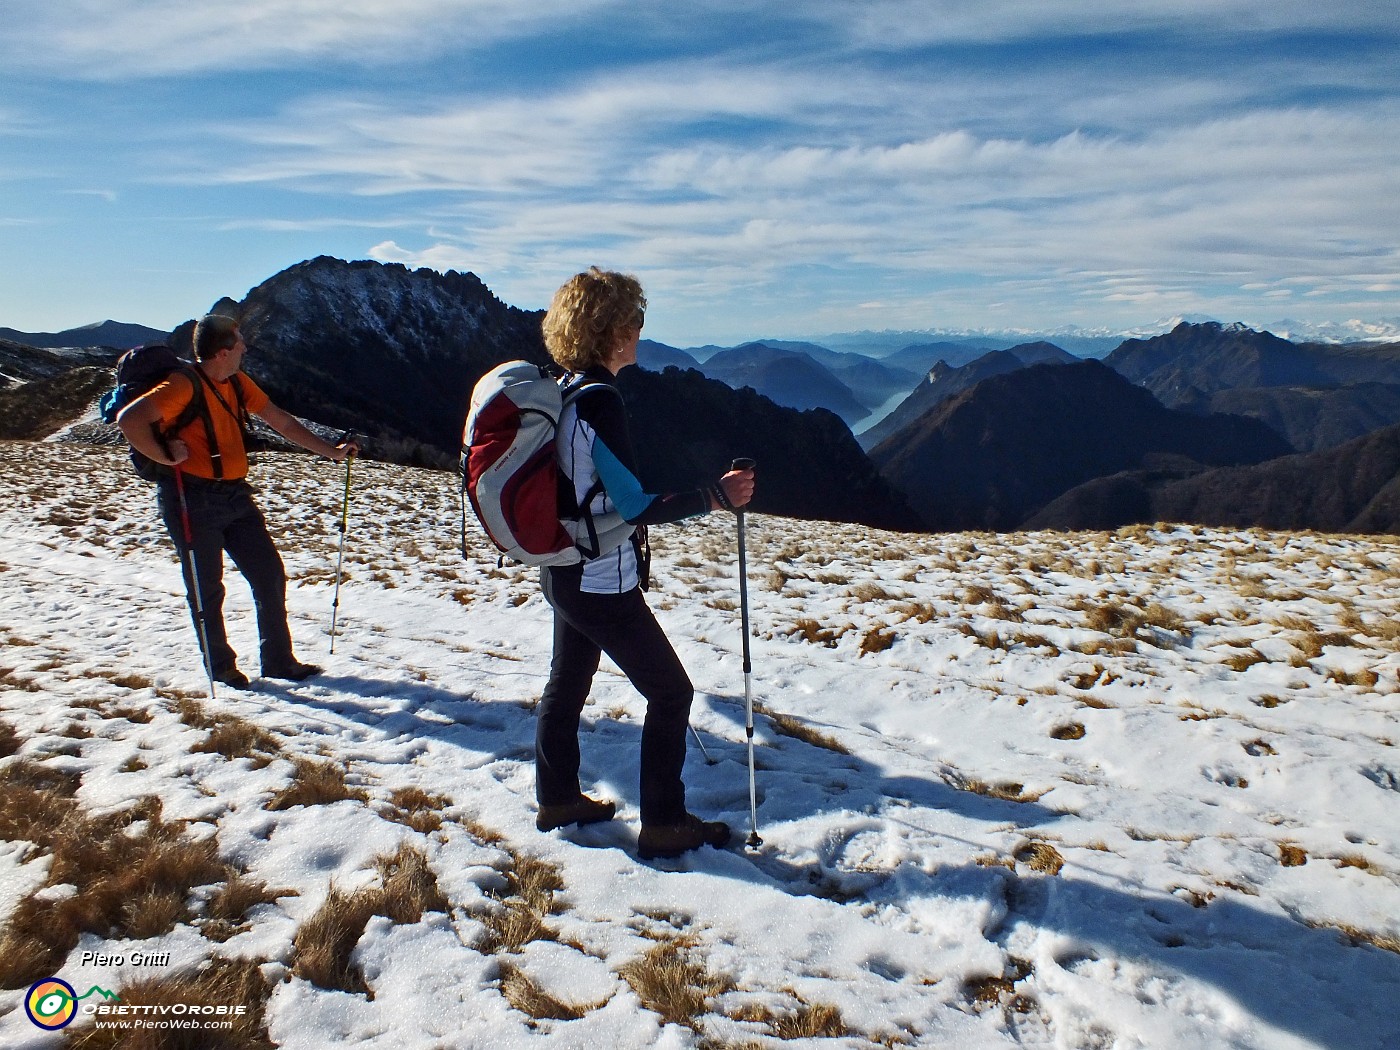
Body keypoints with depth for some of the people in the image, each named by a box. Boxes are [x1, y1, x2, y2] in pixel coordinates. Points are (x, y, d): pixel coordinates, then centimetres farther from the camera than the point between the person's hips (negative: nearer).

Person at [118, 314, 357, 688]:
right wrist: (166, 457, -16)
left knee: (270, 573, 6)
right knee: (207, 588, 4)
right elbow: (130, 420, -24)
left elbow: (279, 420, 14)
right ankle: (220, 667, 21)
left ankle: (279, 660, 16)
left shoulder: (237, 383, 9)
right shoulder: (184, 385, -15)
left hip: (235, 495, 7)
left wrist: (331, 450, 14)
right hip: (193, 499, -7)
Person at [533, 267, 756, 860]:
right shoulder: (600, 400, -23)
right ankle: (664, 826, 12)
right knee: (670, 693, 3)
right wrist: (715, 496, -21)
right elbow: (636, 506, -25)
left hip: (565, 572, 10)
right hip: (602, 584, -10)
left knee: (567, 684, 21)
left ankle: (557, 799, 38)